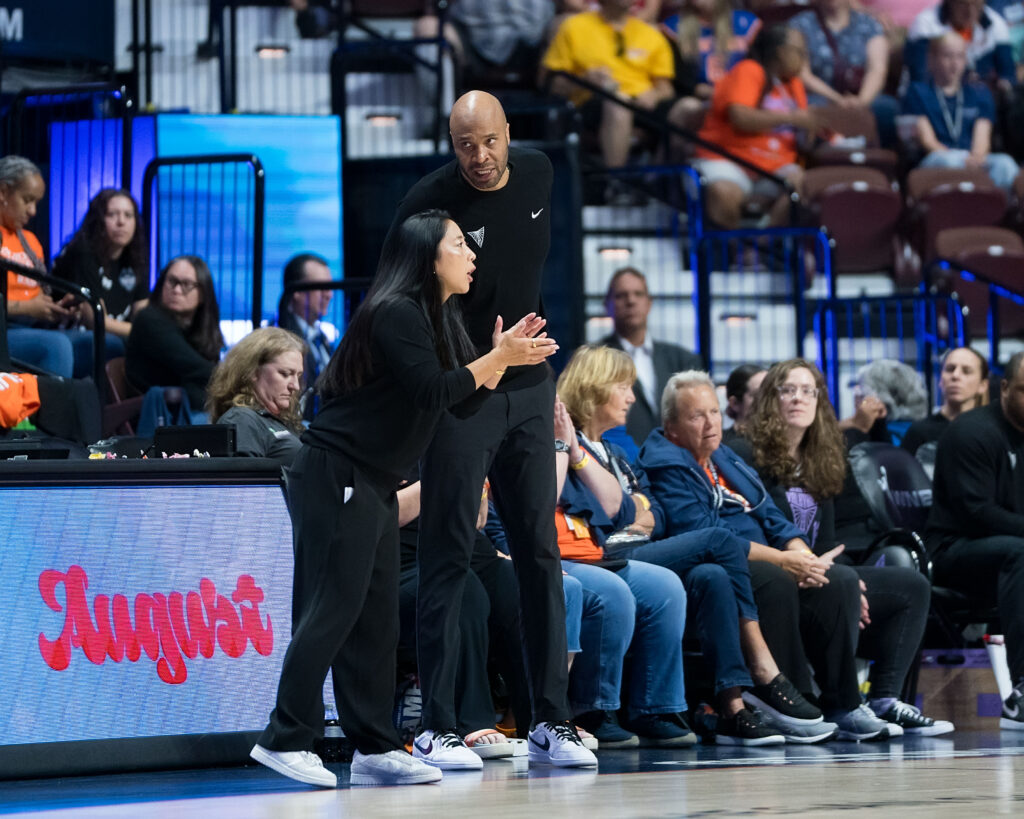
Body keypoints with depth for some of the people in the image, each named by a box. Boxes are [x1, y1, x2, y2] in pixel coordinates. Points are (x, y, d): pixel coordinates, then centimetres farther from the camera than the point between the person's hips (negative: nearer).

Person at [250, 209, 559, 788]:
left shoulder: (440, 319, 16)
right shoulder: (395, 314, -14)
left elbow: (465, 403, 14)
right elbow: (431, 392, -20)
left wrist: (502, 356, 2)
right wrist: (498, 359, -15)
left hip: (374, 485, 10)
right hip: (336, 476, -10)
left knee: (378, 619, 7)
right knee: (334, 610, -12)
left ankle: (376, 749, 8)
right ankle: (286, 738, -10)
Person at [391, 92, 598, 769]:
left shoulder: (537, 174, 4)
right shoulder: (430, 203, -14)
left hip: (528, 389, 5)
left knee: (541, 552, 4)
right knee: (450, 556, -4)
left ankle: (552, 720, 8)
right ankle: (437, 727, 0)